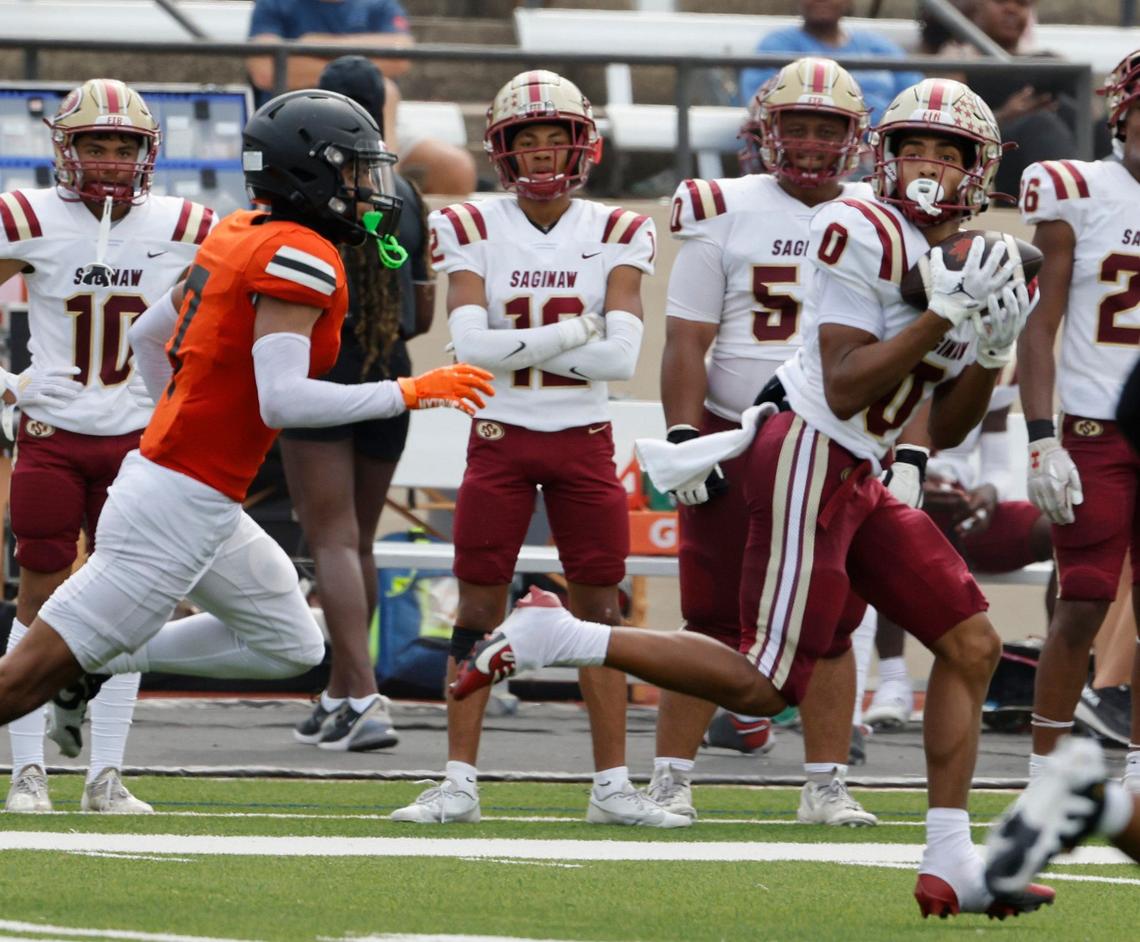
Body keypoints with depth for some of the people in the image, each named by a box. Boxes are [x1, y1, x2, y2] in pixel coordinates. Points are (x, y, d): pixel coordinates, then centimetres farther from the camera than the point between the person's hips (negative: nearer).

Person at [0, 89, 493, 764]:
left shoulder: (242, 237, 11)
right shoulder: (300, 259, -17)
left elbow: (146, 336, 21)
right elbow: (282, 400, -25)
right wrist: (408, 394, -19)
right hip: (181, 506, -10)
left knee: (291, 648, 19)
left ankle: (105, 662, 18)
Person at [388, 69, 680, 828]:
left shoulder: (615, 236, 0)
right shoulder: (474, 231, -1)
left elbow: (623, 356, -12)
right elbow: (471, 347, -14)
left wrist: (514, 349, -14)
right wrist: (569, 335, -17)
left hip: (585, 443, 1)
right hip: (501, 440, -1)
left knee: (600, 612, 3)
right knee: (479, 610, -1)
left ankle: (614, 785, 9)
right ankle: (460, 782, 3)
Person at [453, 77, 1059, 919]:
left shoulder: (977, 271, 13)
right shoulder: (868, 234, -13)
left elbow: (946, 431, 15)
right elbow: (845, 389, -18)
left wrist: (993, 350, 0)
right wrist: (943, 317, -21)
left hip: (859, 478, 9)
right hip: (810, 459, -9)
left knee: (972, 646, 3)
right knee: (765, 686, -12)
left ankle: (950, 866, 4)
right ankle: (553, 637, -2)